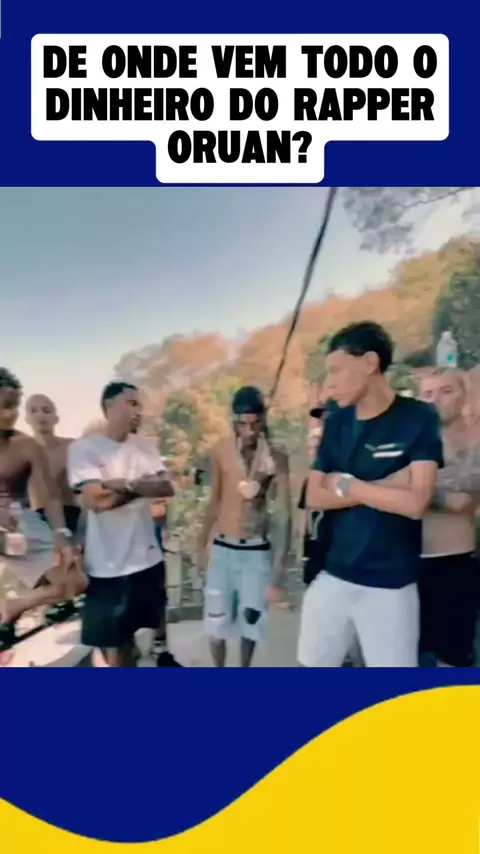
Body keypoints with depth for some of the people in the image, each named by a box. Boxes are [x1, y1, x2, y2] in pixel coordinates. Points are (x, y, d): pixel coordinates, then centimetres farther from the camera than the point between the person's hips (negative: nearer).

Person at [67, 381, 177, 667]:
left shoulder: (145, 447, 6)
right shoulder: (84, 448, -10)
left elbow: (167, 488, -5)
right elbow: (96, 500, -21)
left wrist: (126, 484, -17)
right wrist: (142, 486, -10)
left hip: (148, 557, 5)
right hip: (108, 565, -5)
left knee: (130, 635, 21)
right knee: (111, 644, 8)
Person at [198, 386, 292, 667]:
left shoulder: (277, 457, -14)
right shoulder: (221, 450, -7)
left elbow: (285, 515, -15)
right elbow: (215, 501, 6)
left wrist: (278, 573, -20)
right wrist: (202, 545, 12)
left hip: (258, 551, -2)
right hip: (222, 549, 2)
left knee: (250, 621, 10)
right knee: (216, 622, 9)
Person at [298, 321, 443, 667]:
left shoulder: (419, 418, -10)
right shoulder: (337, 423, 5)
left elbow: (415, 502, -19)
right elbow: (314, 497, -1)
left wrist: (346, 485, -9)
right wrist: (382, 487, -12)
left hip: (390, 585, -4)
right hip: (333, 576, 5)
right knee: (311, 663, 15)